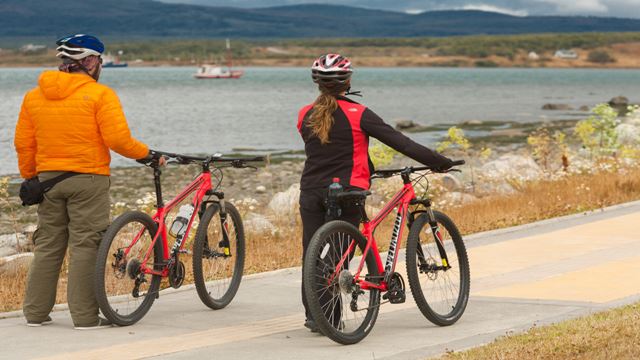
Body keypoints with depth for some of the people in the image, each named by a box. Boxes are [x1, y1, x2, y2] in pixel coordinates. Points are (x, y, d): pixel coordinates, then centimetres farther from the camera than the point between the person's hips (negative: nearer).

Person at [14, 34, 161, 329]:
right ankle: (85, 316, -2)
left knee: (47, 246, 13)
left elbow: (23, 144, 9)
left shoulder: (33, 96, 8)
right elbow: (117, 139, -16)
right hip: (88, 178, -5)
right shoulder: (100, 94, -9)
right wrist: (144, 153, 0)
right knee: (85, 246, -1)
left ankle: (35, 313, 15)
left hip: (48, 179, 5)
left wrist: (30, 178, 19)